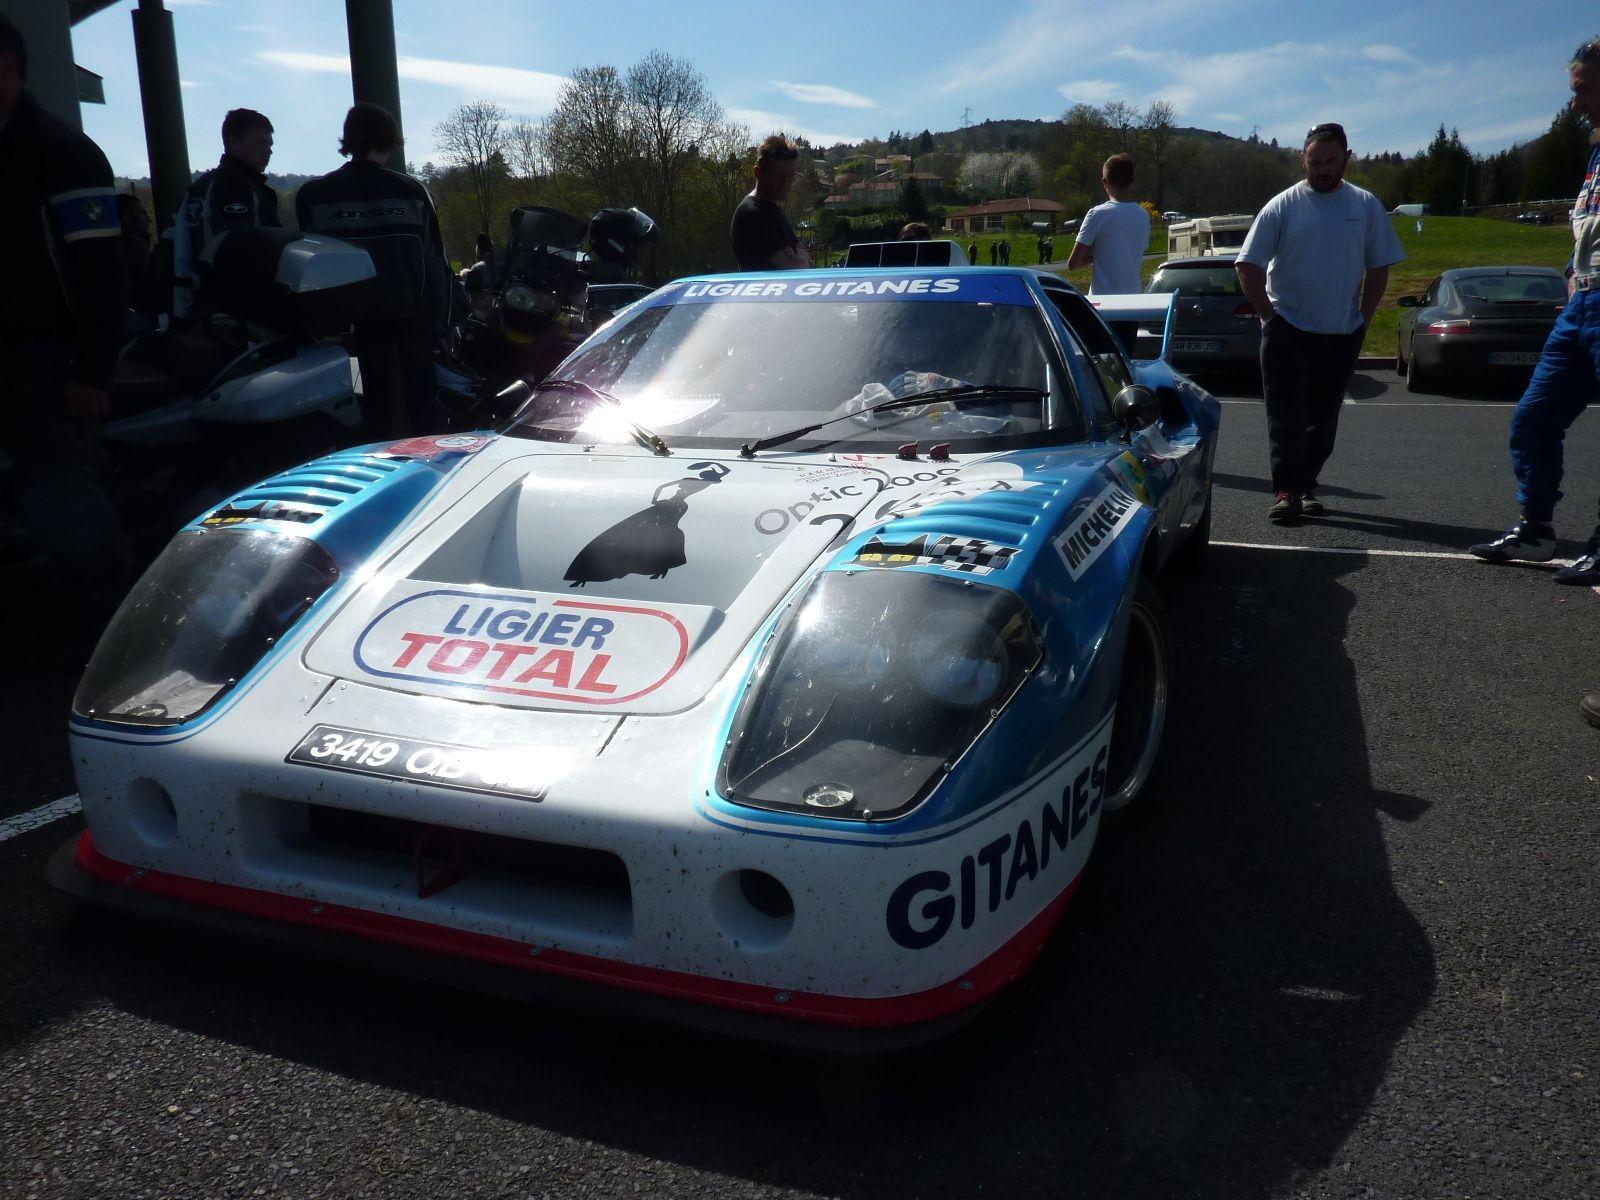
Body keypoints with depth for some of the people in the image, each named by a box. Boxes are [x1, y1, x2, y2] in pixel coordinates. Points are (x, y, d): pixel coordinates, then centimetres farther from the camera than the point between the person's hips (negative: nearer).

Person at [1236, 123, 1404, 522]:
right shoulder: (1281, 207, -3)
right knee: (1286, 414, -7)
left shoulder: (1366, 206, 5)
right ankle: (1285, 491, -5)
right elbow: (1248, 266, -3)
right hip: (1288, 331, -3)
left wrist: (1363, 320, 2)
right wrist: (1269, 315, -7)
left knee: (1323, 417, 8)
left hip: (1342, 335, 3)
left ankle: (1305, 486, 18)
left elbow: (1379, 268, 9)